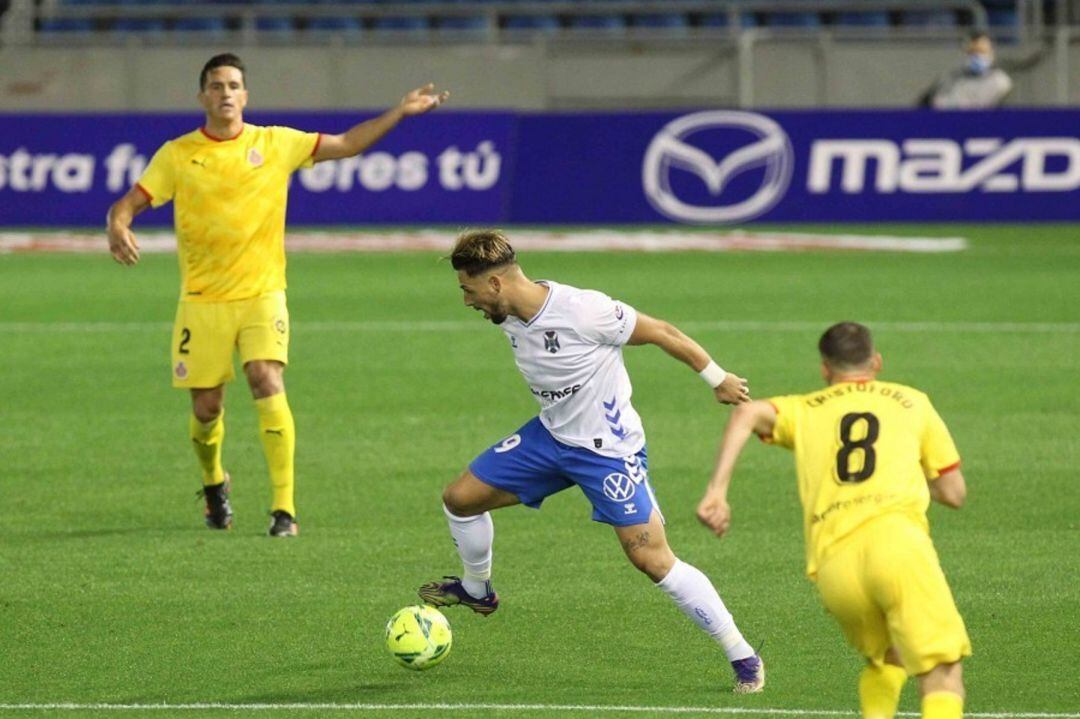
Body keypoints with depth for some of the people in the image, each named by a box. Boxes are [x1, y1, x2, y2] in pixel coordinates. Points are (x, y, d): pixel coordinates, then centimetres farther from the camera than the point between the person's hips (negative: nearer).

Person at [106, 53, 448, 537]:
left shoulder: (275, 144, 4)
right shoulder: (177, 155, 2)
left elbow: (346, 144, 9)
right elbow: (129, 202, 0)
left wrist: (401, 112, -1)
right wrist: (118, 230, -23)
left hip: (261, 294, -1)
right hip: (202, 300, 1)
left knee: (267, 382, -21)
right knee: (206, 408, 2)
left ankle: (284, 508, -18)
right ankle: (214, 484, 36)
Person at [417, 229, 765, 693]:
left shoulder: (582, 311, -29)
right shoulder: (510, 317, -5)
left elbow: (660, 333, -18)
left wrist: (718, 380, -9)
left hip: (608, 448, -8)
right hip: (550, 435, 8)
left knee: (651, 557, -16)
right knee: (460, 498, 8)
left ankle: (743, 658, -8)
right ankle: (477, 590, 37)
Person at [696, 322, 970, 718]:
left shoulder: (804, 409, 26)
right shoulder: (912, 401, 25)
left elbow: (747, 413, 4)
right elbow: (954, 493, 27)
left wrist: (716, 491, 0)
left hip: (833, 563, 3)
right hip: (896, 536, -3)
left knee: (886, 661, 28)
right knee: (942, 677, -10)